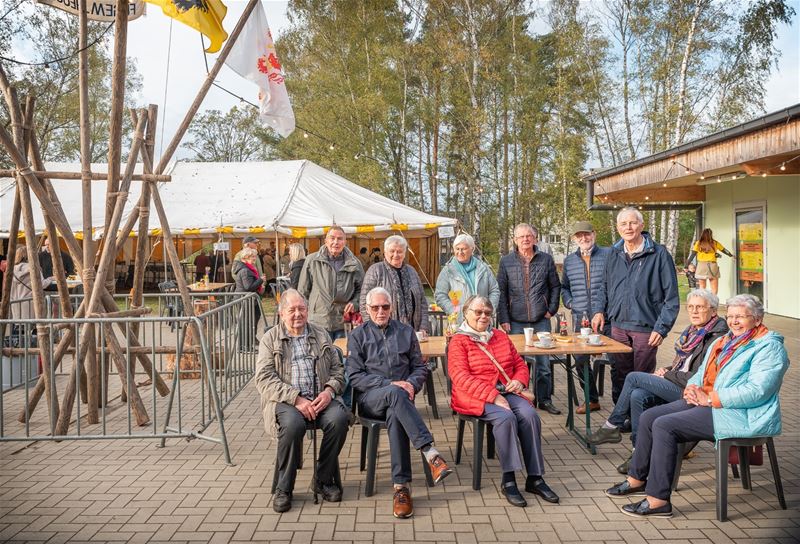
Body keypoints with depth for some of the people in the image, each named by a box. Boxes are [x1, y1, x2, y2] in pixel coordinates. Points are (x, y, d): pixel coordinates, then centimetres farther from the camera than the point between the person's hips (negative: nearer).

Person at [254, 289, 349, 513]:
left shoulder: (321, 336, 19)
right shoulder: (270, 339, 9)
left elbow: (338, 369, 15)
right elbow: (264, 379, -4)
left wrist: (329, 390, -8)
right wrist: (296, 399, -16)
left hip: (320, 398, 3)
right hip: (286, 400, -2)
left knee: (339, 418, -28)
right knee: (292, 424, -35)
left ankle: (324, 479, -7)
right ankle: (284, 488, -14)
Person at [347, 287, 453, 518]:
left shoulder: (406, 332, 17)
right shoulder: (358, 336, 10)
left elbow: (420, 367, 16)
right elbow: (355, 376, 0)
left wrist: (411, 384, -7)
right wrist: (390, 384, -12)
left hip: (398, 397, 1)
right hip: (370, 400, -1)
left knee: (395, 415, -36)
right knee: (394, 393, -37)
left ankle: (402, 486, -34)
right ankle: (431, 454, -43)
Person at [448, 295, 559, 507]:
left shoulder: (501, 336, 19)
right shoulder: (459, 341, 0)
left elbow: (520, 364, 23)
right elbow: (462, 378, -11)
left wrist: (519, 380, -2)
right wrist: (493, 396, -21)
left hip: (507, 391, 5)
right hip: (476, 396, -5)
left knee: (530, 415, -24)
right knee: (505, 417, -32)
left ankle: (535, 478, -17)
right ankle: (508, 480, -24)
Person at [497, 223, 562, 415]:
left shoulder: (546, 259, 6)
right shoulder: (506, 261, 3)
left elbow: (555, 286, 14)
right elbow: (501, 292, 2)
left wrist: (552, 309, 4)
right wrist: (503, 319, -4)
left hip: (541, 321, 1)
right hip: (516, 322, -1)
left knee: (544, 363, 6)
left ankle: (544, 399, 19)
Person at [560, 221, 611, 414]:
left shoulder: (609, 255, -2)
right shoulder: (569, 261, 12)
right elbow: (564, 287, 23)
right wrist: (569, 302, 7)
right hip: (580, 318, 4)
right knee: (580, 361, 9)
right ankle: (592, 400, 25)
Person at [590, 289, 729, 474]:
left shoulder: (716, 337, -11)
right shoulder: (692, 332, 18)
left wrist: (668, 375, -11)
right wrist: (665, 372, 5)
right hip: (677, 385, 8)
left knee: (633, 377, -15)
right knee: (637, 396, -18)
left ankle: (612, 427, 0)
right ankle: (640, 452, -10)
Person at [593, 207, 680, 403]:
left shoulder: (659, 254, -8)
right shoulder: (614, 254, 8)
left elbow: (671, 297, -8)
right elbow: (605, 285, 23)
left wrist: (661, 328, -12)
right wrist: (600, 310, 9)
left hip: (646, 328, -5)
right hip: (618, 326, 5)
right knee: (619, 378, 12)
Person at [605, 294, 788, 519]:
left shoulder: (769, 348, -9)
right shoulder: (722, 342, 19)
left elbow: (756, 391, -22)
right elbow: (702, 373, 21)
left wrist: (709, 399, -21)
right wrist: (692, 388, -3)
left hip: (736, 415, -9)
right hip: (705, 403, 9)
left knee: (664, 426, -23)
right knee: (648, 418, -3)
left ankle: (658, 500, -19)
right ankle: (637, 479, 11)